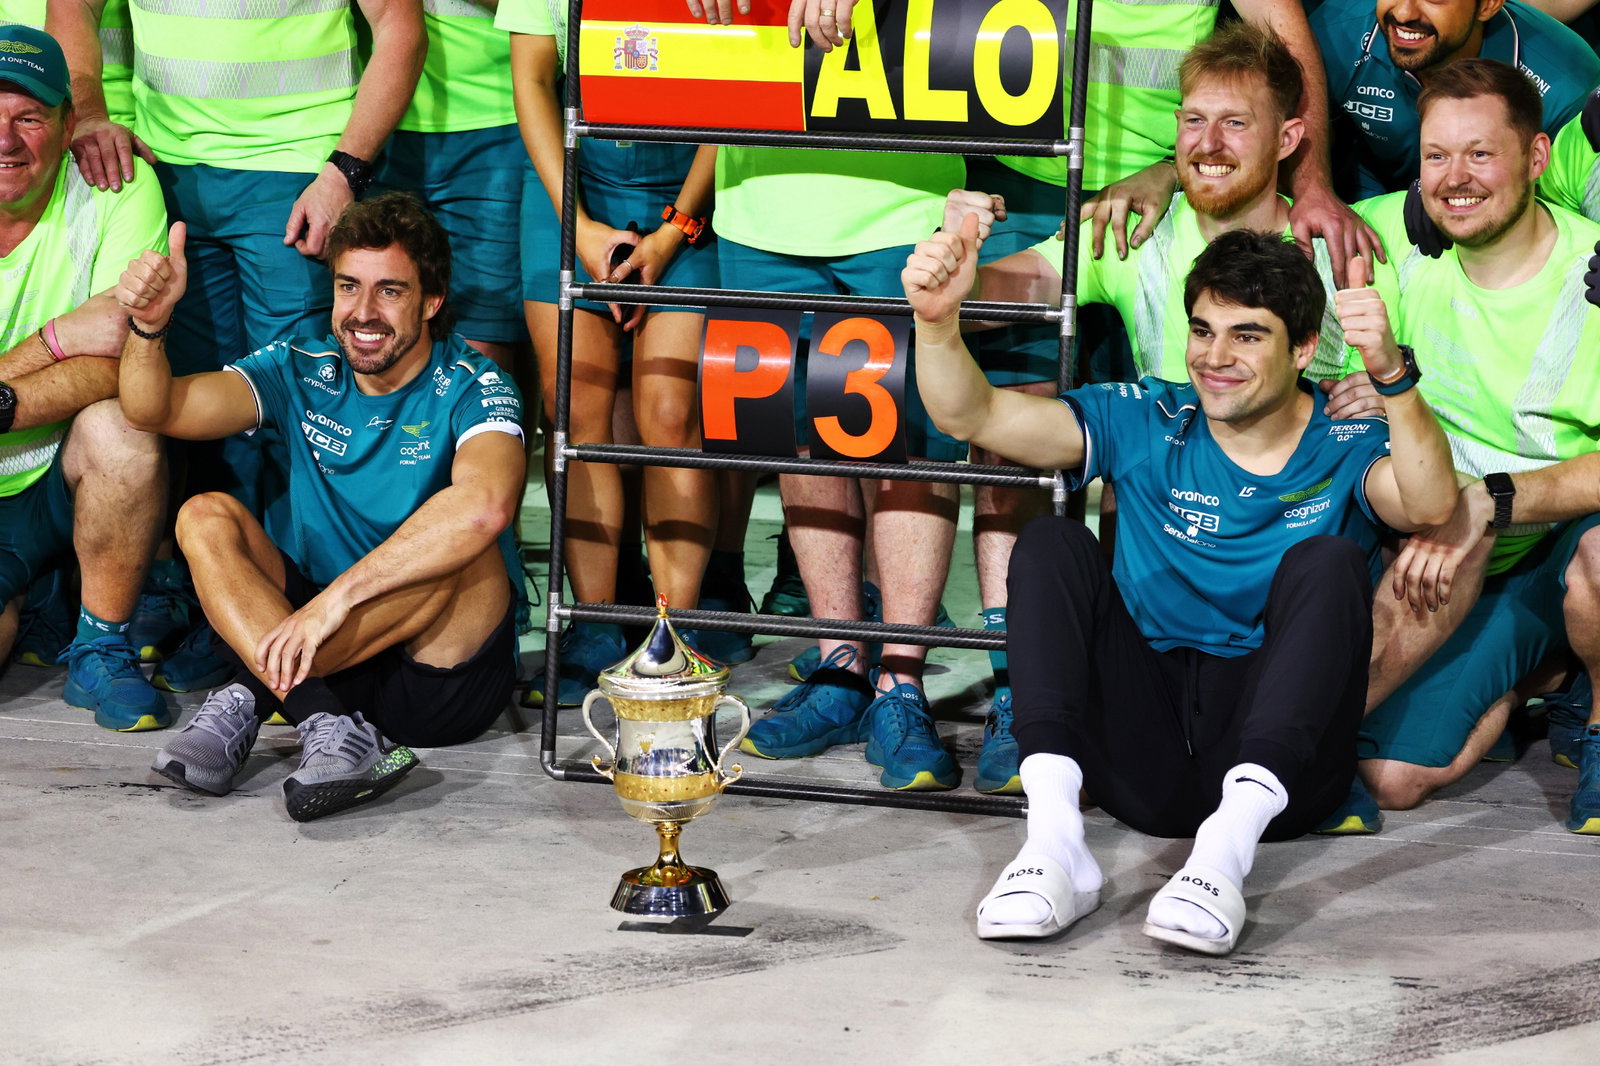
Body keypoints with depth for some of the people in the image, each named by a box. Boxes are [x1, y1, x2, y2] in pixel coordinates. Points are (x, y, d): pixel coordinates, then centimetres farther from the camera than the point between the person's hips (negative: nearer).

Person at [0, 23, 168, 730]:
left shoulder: (117, 190, -12)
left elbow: (125, 358, -20)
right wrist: (59, 339, -24)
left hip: (73, 477, -1)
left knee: (120, 427, -33)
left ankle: (101, 648, -11)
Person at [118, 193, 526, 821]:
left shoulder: (471, 388, -11)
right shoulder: (302, 372, 5)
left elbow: (485, 506, -34)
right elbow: (153, 411, -5)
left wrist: (338, 595, -38)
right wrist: (149, 324, -27)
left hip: (444, 670, -4)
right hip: (325, 636, 4)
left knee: (462, 550, -32)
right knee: (207, 517, -14)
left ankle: (251, 698, -31)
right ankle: (326, 727, -36)